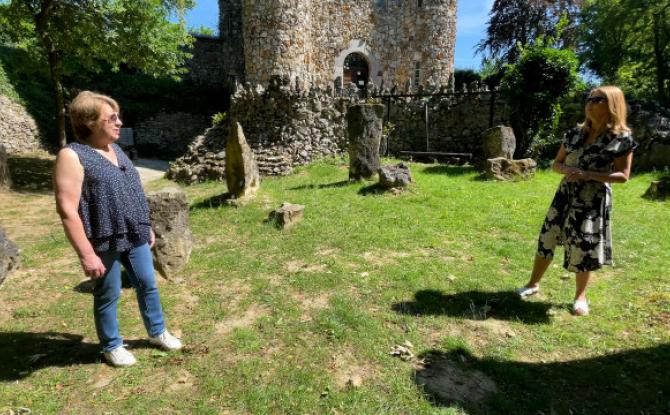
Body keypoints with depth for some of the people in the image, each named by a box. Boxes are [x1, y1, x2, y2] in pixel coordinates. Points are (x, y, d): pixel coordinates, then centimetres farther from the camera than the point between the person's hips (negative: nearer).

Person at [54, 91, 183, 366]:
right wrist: (86, 254, -20)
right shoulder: (72, 156, -15)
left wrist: (146, 227, 19)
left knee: (148, 285, 16)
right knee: (108, 295, 11)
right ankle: (112, 346, 32)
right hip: (104, 242, -7)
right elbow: (67, 209, -19)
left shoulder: (116, 150, 10)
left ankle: (157, 332, 36)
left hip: (134, 237, 7)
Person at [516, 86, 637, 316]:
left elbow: (623, 176, -8)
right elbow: (557, 163, 10)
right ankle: (533, 284, 24)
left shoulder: (622, 138, -7)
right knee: (547, 240, 7)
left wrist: (588, 175, -20)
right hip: (565, 195, 4)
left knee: (584, 249, 4)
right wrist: (568, 170, -12)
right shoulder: (574, 133, 4)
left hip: (594, 200, -4)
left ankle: (580, 296, 24)